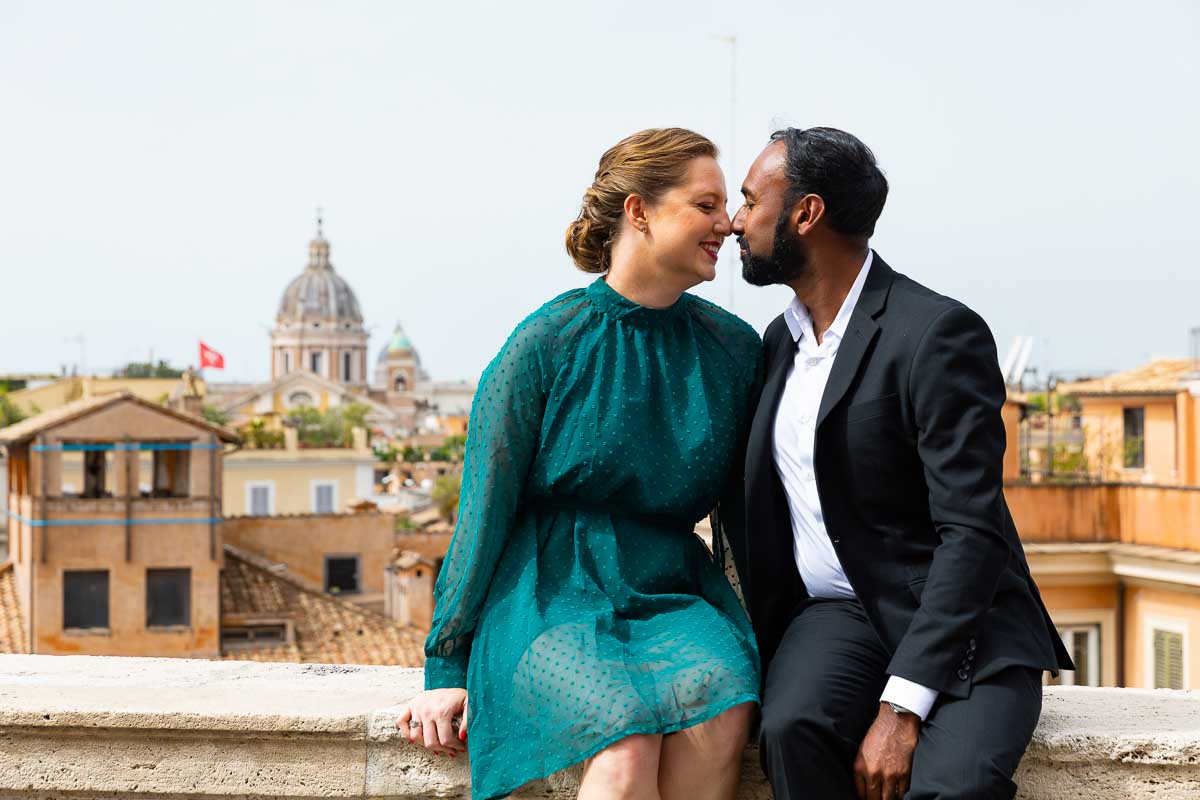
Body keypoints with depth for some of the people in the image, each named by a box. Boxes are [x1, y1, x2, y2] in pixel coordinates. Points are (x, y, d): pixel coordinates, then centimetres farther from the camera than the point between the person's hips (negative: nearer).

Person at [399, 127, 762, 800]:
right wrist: (448, 668, -3)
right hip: (550, 593, -3)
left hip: (671, 595, 4)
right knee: (626, 734, -33)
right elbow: (484, 509, -2)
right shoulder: (550, 341, -4)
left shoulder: (734, 347, 9)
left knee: (721, 700, -31)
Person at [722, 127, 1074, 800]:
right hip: (834, 613, 5)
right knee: (793, 727, -29)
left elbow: (971, 533, -20)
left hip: (959, 624, -5)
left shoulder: (939, 333, -14)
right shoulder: (781, 338, 11)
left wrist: (901, 706, -26)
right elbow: (747, 495, 19)